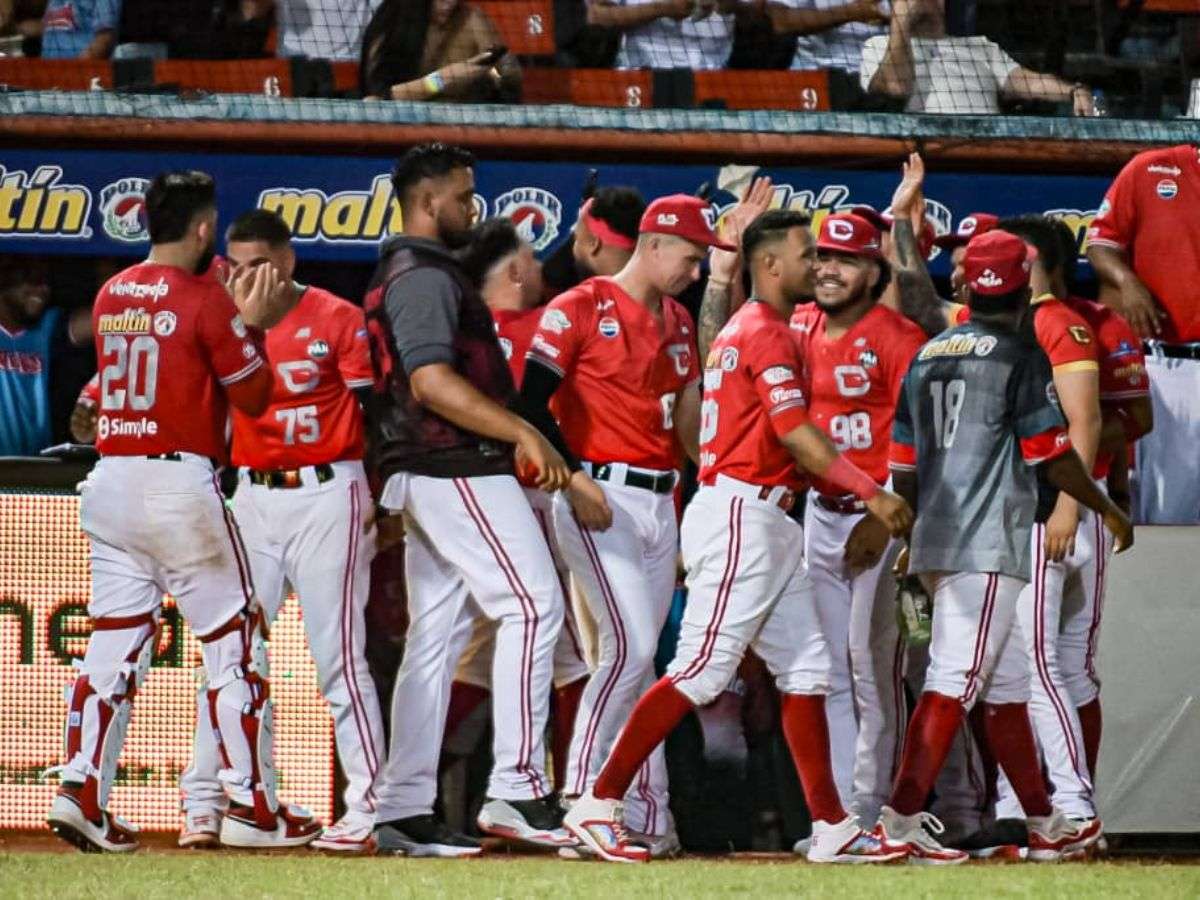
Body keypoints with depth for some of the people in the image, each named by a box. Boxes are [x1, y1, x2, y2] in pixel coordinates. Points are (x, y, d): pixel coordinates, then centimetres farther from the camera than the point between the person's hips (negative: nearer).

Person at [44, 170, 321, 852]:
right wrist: (250, 326, 8)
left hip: (110, 485, 6)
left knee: (115, 644, 5)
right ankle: (252, 805, 3)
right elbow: (253, 396, -4)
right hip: (182, 483, -6)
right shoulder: (205, 300, -9)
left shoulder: (110, 297, 10)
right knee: (235, 646, 3)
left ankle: (82, 790, -7)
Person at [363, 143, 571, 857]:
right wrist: (523, 433, -23)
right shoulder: (425, 276, -11)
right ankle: (518, 789, -15)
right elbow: (432, 382, -22)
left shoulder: (408, 274, 22)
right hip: (460, 470, -11)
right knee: (533, 605, -11)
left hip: (426, 476, 11)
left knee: (436, 634, 8)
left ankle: (405, 809, 6)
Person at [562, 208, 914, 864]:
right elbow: (798, 435, -18)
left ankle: (831, 827, 7)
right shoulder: (765, 332, -11)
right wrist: (871, 493, -16)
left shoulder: (743, 329, 20)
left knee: (807, 667, 8)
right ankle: (598, 805, -11)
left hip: (767, 520, 11)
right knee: (701, 669, -12)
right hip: (741, 513, -11)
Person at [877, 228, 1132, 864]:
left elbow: (902, 464, 14)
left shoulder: (928, 354, 13)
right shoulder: (1019, 357, -7)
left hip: (935, 543, 8)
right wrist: (1108, 511, 7)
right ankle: (904, 816, -20)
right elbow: (1051, 454, -7)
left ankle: (1044, 822, 22)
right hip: (989, 547, -8)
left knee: (1007, 682, 15)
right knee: (957, 677, -11)